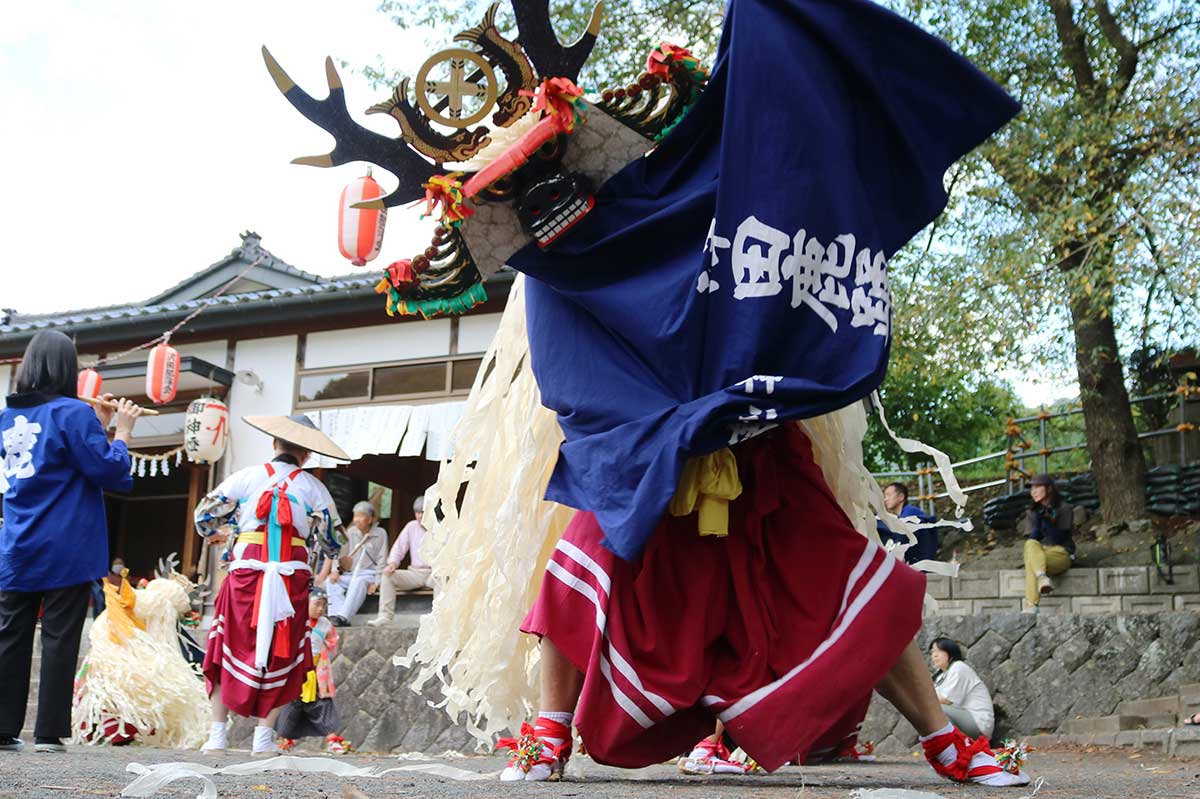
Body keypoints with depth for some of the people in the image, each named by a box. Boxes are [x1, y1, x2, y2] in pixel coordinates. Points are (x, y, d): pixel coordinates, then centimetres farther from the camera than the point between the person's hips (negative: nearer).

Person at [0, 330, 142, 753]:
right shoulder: (73, 413, -10)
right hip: (66, 551, -6)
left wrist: (97, 425, 18)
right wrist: (122, 431, 2)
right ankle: (49, 733, 0)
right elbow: (109, 471, -11)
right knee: (59, 639, -1)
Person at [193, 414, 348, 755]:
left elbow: (205, 515, 7)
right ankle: (263, 736, 7)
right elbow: (333, 542, 9)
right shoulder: (314, 488, 7)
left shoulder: (246, 477, 6)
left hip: (247, 574, 0)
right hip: (293, 578, 0)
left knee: (229, 651, 11)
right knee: (281, 657, 10)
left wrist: (214, 534, 28)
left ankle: (217, 735, 12)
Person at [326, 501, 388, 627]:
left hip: (369, 574, -5)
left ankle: (343, 617, -45)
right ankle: (336, 615, -35)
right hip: (350, 574, 5)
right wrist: (335, 569, -7)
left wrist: (376, 583, -12)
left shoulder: (380, 534, 2)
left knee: (359, 581, -37)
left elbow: (381, 560, -2)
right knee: (330, 581, -21)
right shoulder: (351, 532, 13)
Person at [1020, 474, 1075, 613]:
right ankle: (1042, 578, -59)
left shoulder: (1064, 509, 4)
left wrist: (1046, 520, -18)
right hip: (1038, 554, 3)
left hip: (1060, 554, -3)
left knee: (1031, 564, -35)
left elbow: (1058, 538, -7)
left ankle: (1030, 607, -49)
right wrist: (1037, 520, -7)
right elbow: (1030, 538, 7)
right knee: (1031, 544, -35)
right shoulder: (1032, 512, 19)